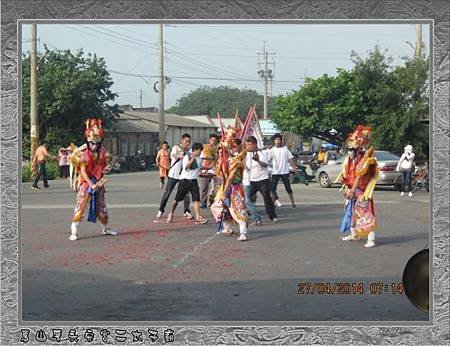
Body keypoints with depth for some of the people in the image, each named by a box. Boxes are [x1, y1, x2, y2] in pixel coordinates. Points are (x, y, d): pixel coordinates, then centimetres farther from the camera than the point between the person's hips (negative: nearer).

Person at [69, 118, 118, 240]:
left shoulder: (102, 152, 2)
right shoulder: (83, 152, -14)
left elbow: (108, 161, 18)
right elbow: (83, 171, -18)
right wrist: (91, 184, -24)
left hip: (98, 182, 5)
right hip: (86, 182, -5)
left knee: (101, 206, 16)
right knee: (81, 206, -13)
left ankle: (105, 228, 32)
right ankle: (74, 232, -14)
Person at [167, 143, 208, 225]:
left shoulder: (199, 158, 12)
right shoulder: (187, 157, -6)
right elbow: (186, 167, -19)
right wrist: (192, 158, -20)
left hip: (193, 180, 4)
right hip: (185, 180, -4)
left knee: (196, 199, -12)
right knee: (178, 199, 5)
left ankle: (198, 218, -19)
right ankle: (171, 214, 26)